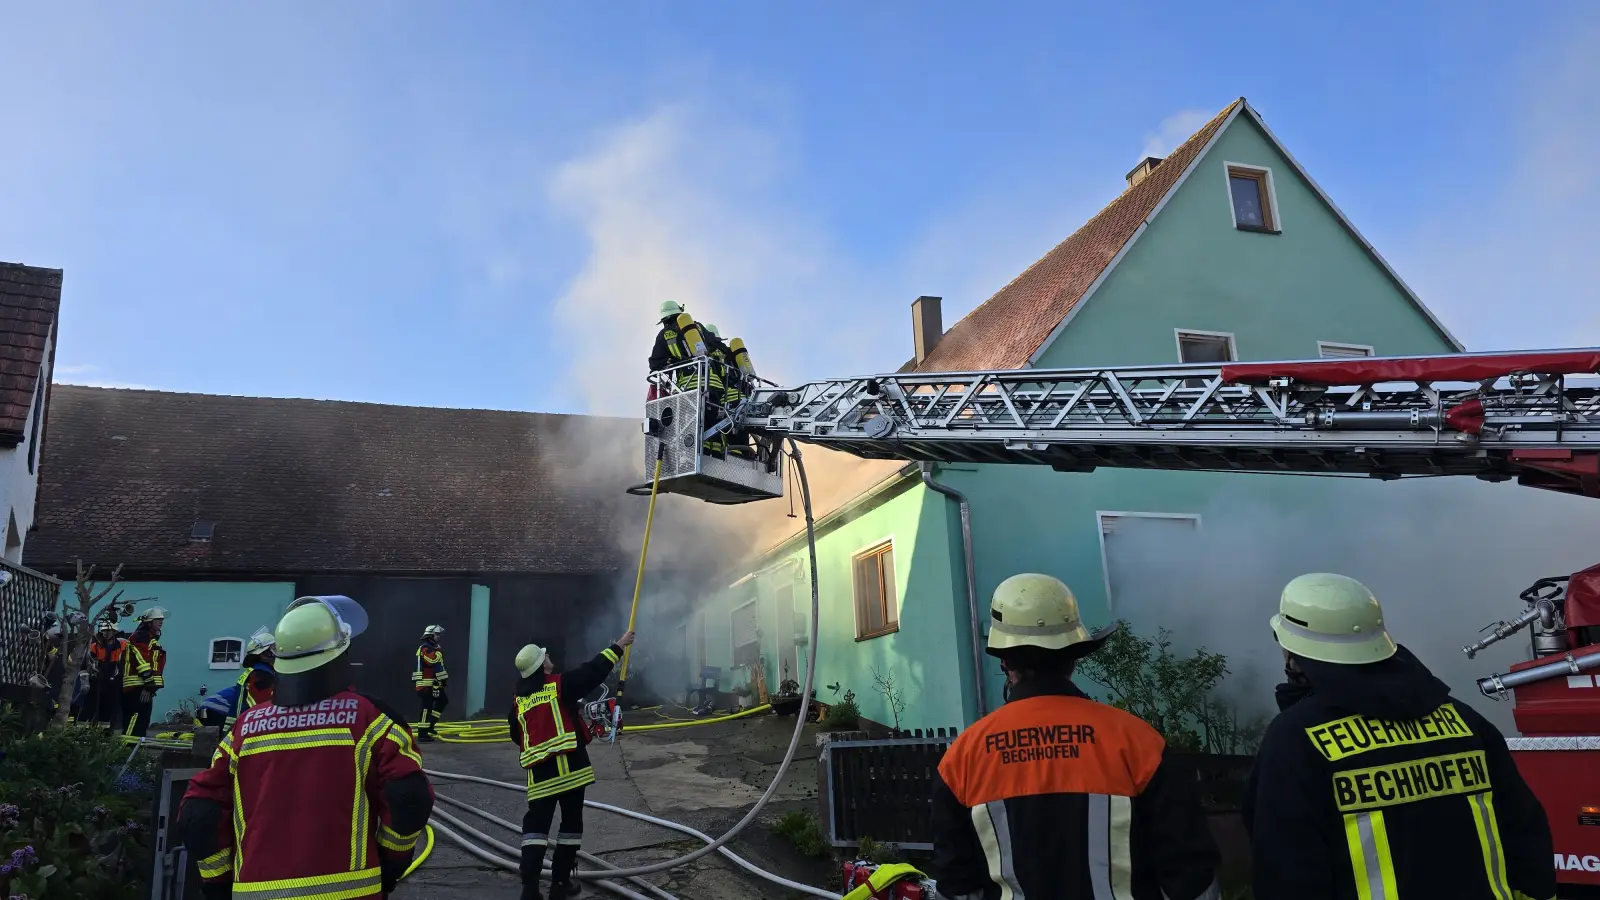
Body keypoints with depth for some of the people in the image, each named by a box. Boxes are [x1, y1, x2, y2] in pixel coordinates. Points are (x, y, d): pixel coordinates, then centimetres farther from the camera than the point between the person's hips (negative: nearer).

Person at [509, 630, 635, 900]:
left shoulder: (519, 700, 10)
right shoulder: (560, 684, -5)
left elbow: (517, 736, 19)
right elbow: (593, 671, -3)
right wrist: (619, 645, 5)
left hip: (538, 771, 4)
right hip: (569, 766, -4)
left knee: (536, 826, 6)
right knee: (571, 823, 10)